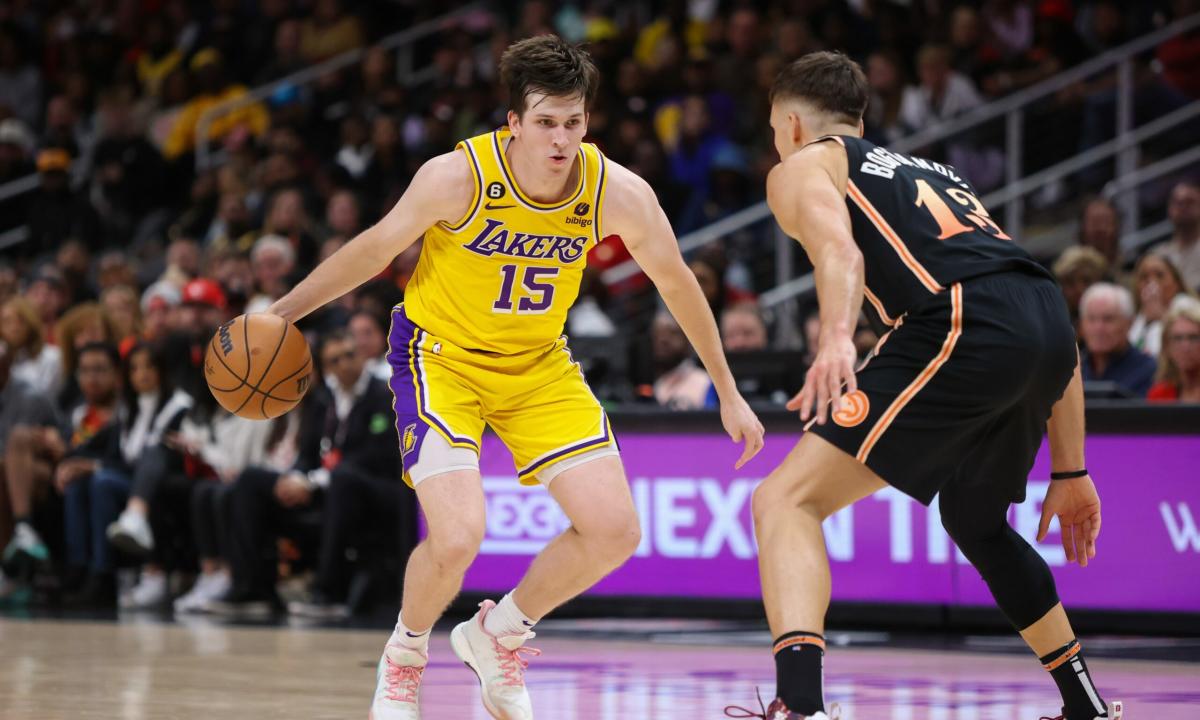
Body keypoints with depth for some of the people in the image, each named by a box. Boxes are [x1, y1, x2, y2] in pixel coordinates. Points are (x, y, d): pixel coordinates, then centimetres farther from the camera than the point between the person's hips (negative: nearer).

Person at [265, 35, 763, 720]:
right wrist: (278, 313, -5)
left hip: (539, 364, 4)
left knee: (615, 531, -8)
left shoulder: (620, 194, -18)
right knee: (458, 537, -22)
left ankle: (498, 635, 18)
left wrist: (729, 393, 5)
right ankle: (405, 656, 11)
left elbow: (676, 283, -2)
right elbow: (374, 250, -10)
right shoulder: (459, 176, -26)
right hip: (441, 355, -4)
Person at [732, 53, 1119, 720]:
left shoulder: (802, 169, 20)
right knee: (976, 522, 32)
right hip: (1049, 323, 7)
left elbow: (839, 247, -7)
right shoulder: (939, 172, 39)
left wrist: (837, 336, -25)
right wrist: (1071, 471, 37)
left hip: (966, 326, -7)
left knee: (787, 500, -6)